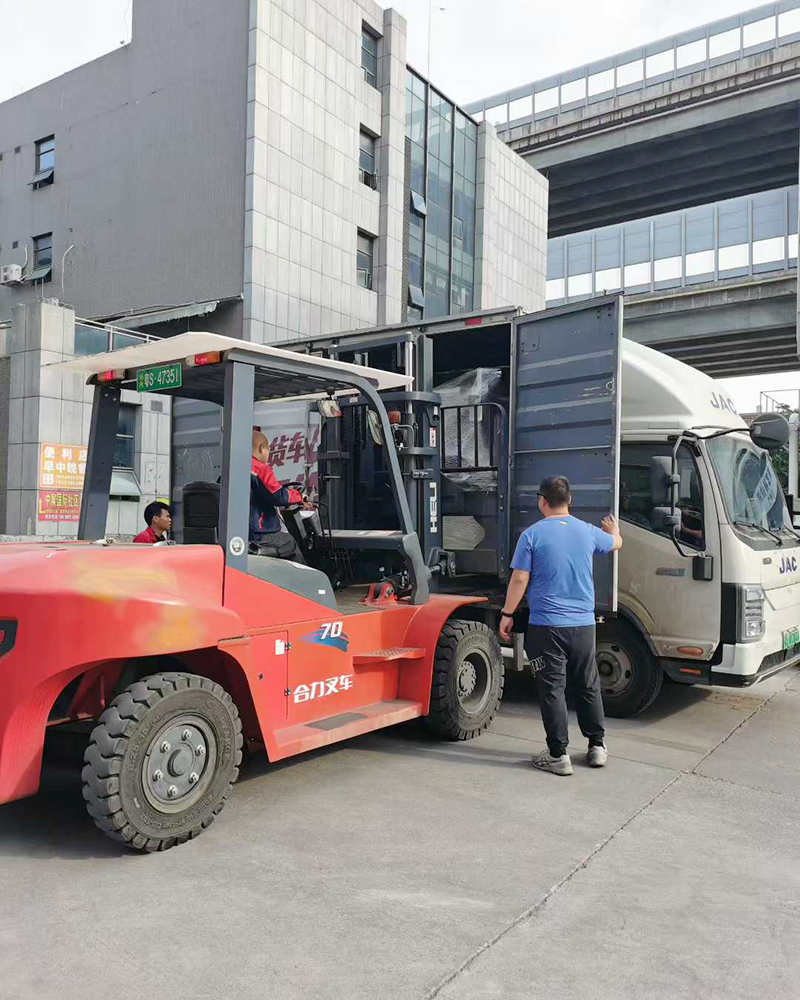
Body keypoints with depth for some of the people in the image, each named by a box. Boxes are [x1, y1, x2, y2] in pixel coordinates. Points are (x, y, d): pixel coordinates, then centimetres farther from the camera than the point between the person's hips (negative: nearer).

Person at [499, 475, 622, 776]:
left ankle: (558, 755, 7)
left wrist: (507, 615, 1)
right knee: (589, 687, 17)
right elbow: (615, 543, 26)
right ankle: (597, 746, 26)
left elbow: (519, 580, -10)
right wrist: (613, 529, 49)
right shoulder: (588, 532, 4)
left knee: (552, 690, 3)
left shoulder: (532, 535, -9)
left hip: (546, 627, -4)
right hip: (583, 624, 4)